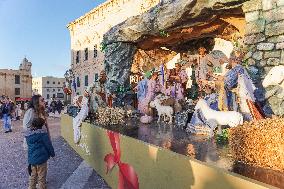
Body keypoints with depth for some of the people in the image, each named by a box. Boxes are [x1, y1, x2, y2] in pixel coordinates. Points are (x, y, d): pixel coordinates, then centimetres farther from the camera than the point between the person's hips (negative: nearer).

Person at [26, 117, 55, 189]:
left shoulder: (29, 135, 4)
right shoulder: (42, 133, -17)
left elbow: (29, 147, 13)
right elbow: (49, 145, -13)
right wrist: (52, 153, 1)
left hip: (31, 159, 7)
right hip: (41, 159, -6)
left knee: (33, 175, 23)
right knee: (41, 177, 9)